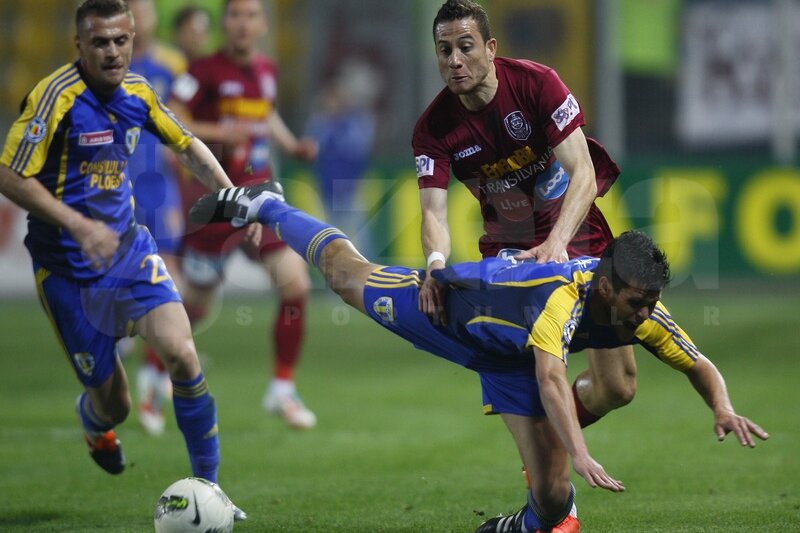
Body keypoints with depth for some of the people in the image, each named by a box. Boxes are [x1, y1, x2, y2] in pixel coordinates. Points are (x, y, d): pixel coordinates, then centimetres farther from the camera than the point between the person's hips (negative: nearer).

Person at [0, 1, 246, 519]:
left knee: (180, 351, -19)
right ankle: (93, 419, 43)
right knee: (113, 404, 2)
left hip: (128, 246, 4)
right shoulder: (56, 97, -19)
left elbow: (187, 145, 17)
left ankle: (208, 485, -4)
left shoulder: (137, 92, 0)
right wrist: (78, 225, -26)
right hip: (69, 269, -4)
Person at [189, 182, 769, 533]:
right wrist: (580, 453, -71)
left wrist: (723, 409, -37)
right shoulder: (566, 298, -46)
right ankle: (264, 206, 43)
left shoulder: (645, 315, -27)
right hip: (457, 301, -5)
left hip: (509, 361, 5)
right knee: (347, 275, 19)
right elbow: (551, 377, -59)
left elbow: (701, 367, -16)